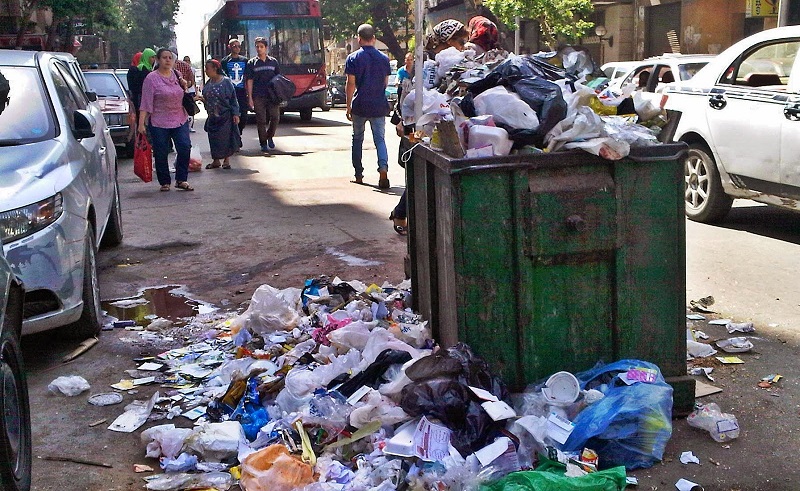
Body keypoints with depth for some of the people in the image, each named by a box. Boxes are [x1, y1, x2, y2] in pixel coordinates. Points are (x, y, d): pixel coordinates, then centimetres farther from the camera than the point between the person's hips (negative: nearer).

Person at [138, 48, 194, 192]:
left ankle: (181, 180, 3)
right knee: (161, 154, 1)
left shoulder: (177, 75, 9)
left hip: (180, 120, 4)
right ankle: (164, 182, 14)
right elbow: (146, 103, -9)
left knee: (185, 148, -7)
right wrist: (141, 123, -15)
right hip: (159, 123, -4)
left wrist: (185, 87, 3)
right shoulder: (151, 78, -6)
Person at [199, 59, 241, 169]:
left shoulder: (226, 82, -9)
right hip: (212, 116, 6)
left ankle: (226, 160, 12)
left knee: (226, 137, 0)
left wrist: (235, 114, -12)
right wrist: (202, 99, 1)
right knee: (213, 138, 7)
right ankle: (216, 161, 17)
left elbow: (233, 99, -9)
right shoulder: (208, 84, 8)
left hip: (225, 116, -6)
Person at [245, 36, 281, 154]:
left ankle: (270, 137, 18)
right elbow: (249, 81, 2)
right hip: (258, 97, -2)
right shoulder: (251, 63, 5)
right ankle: (263, 144, 6)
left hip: (272, 95, 2)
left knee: (275, 117, -6)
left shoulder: (273, 61, 11)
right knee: (261, 120, -2)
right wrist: (250, 97, -5)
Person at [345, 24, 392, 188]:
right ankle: (383, 168, -22)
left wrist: (349, 106, -3)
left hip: (360, 105, -2)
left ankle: (359, 174, 19)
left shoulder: (353, 58, -5)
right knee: (380, 139, 2)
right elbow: (386, 82, 13)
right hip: (379, 105, 2)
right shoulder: (384, 58, 5)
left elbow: (351, 84, -9)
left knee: (357, 139, 14)